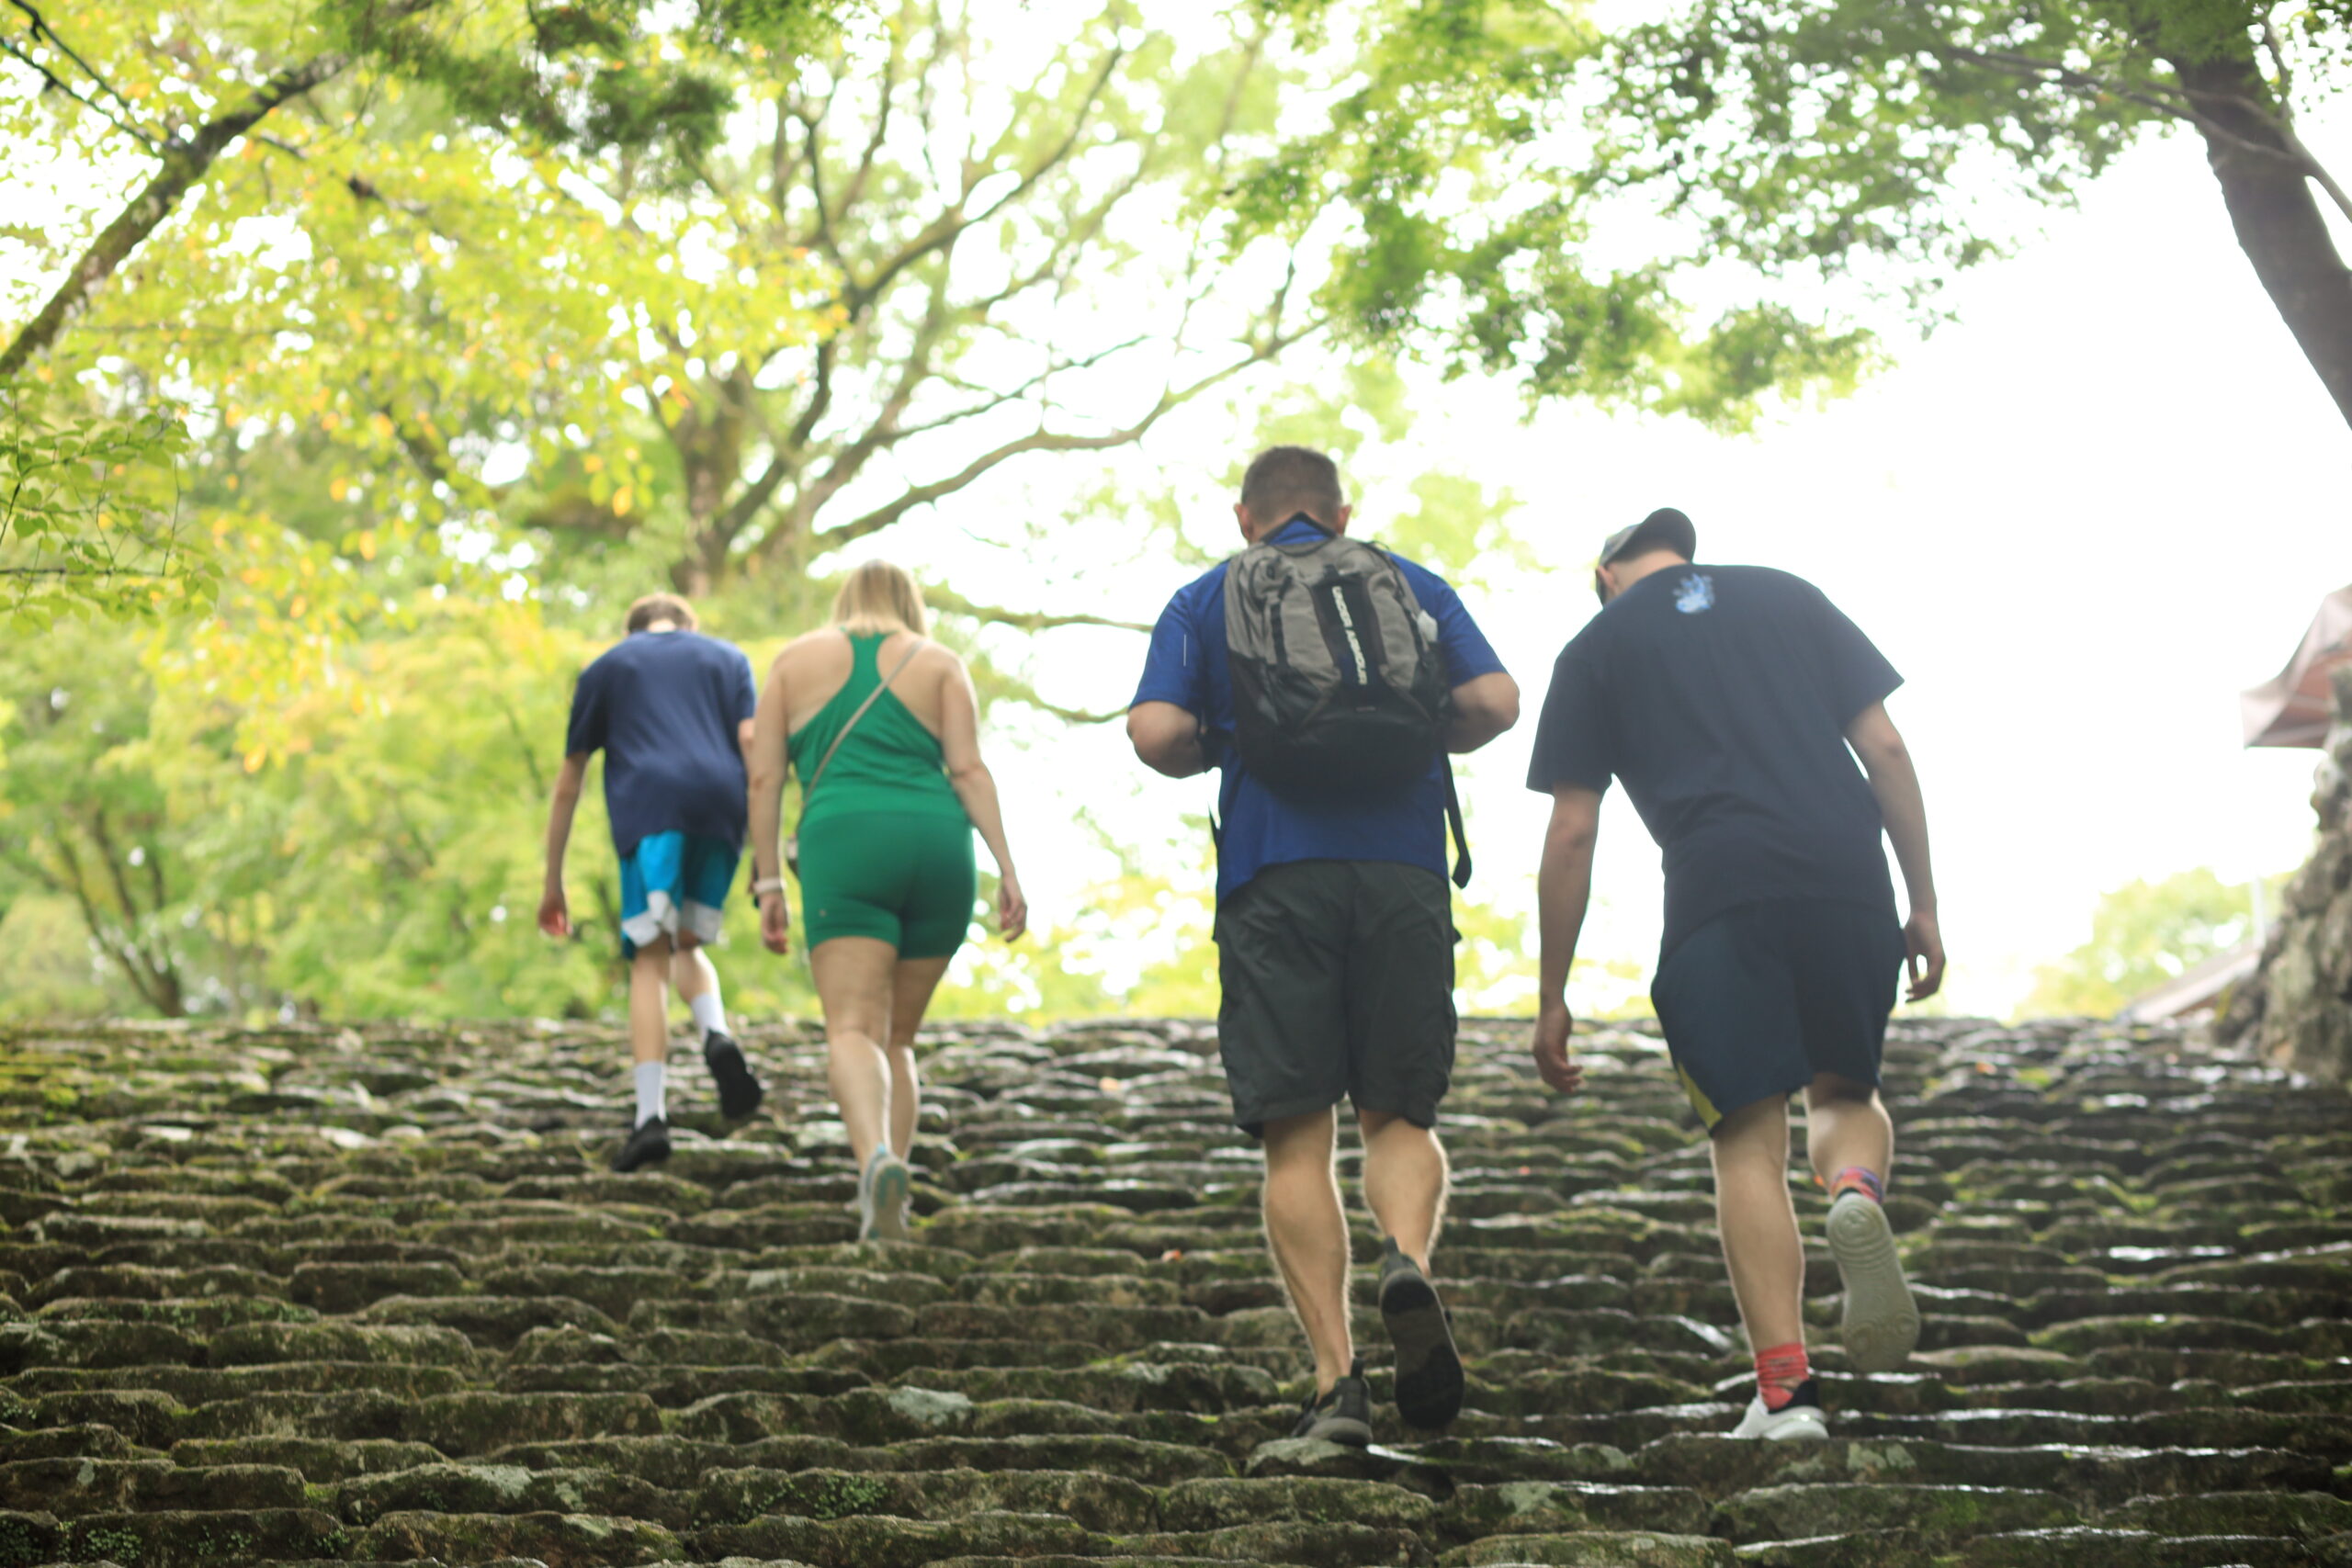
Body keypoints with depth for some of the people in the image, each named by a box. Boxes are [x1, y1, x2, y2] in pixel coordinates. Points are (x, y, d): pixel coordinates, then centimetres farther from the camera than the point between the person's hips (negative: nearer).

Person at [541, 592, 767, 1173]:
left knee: (650, 960, -5)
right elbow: (751, 741, 10)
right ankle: (718, 1037, -13)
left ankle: (651, 1114, -20)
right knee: (687, 946, 18)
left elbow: (567, 785, 24)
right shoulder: (728, 657, 27)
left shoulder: (605, 668, 25)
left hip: (647, 809, -2)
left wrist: (553, 884, 27)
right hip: (721, 805, 2)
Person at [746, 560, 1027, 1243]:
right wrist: (1007, 869, -1)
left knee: (854, 1031, -13)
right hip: (938, 847, 2)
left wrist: (768, 883, 11)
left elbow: (763, 778, 10)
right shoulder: (941, 664, 17)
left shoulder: (796, 660, 17)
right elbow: (969, 769, 3)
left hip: (845, 846, -2)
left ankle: (878, 1159, -41)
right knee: (897, 1037, 15)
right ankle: (888, 1202, 5)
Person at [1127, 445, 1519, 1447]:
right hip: (1404, 870, 1)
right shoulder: (1414, 586, 18)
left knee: (1298, 1140, 2)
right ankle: (1408, 1260, -21)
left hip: (1273, 877, -1)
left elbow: (1155, 732, -2)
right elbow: (1496, 701, 4)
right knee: (1400, 1117, 10)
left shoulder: (1204, 601, 14)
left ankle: (1336, 1380, -7)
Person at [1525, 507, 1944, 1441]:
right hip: (1848, 877, 2)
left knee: (1749, 1142, 2)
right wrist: (1923, 907, 16)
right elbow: (1886, 750, 13)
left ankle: (1785, 1383, -10)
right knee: (1846, 1094, 21)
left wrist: (1552, 999, 13)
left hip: (1716, 893, -2)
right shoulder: (1788, 597, 22)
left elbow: (1570, 836, 9)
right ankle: (1856, 1193, -15)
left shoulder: (1597, 647, 15)